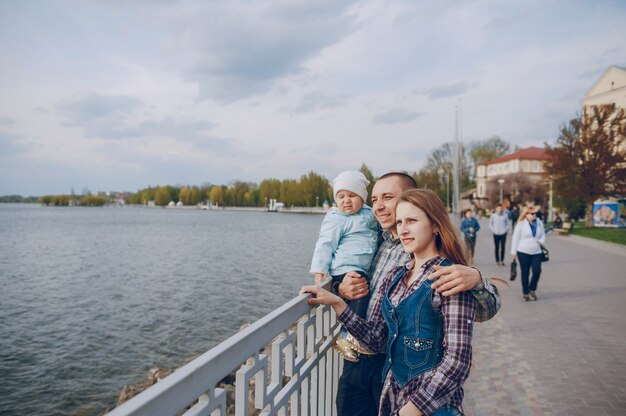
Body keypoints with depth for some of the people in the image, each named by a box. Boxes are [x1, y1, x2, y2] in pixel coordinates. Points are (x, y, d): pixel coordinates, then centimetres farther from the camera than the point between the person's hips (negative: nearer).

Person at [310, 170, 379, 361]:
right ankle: (346, 337, -15)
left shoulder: (369, 214, 14)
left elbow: (379, 227, 36)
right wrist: (320, 269, -18)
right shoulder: (337, 220, -7)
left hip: (362, 271, 8)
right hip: (344, 269, -8)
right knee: (360, 295, -22)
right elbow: (325, 244, -12)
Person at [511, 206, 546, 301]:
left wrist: (541, 240, -5)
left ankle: (532, 290, 17)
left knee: (537, 271, -8)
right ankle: (526, 293, 17)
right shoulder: (521, 223, -4)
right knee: (525, 273, 4)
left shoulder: (539, 223, 7)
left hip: (536, 252, 3)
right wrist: (514, 252, -4)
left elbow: (543, 235, 19)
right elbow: (516, 237, -3)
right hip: (523, 252, -3)